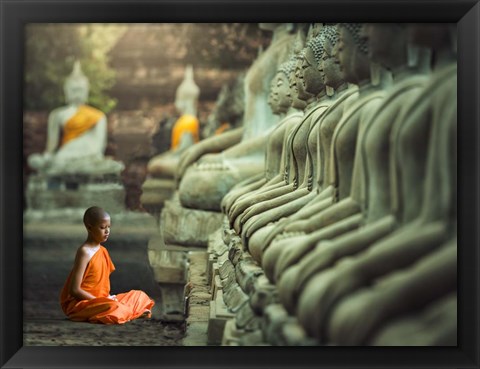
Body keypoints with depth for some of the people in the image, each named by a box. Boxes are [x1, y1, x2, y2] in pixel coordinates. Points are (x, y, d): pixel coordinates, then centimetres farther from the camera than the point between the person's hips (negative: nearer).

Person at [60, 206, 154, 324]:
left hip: (99, 300, 9)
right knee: (112, 307, -37)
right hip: (79, 303, -9)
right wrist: (99, 301, -19)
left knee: (139, 295, 14)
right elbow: (74, 290, -20)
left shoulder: (103, 251, 10)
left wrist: (109, 298, -4)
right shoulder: (84, 252, -15)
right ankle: (129, 312, -10)